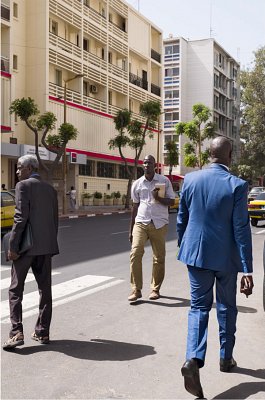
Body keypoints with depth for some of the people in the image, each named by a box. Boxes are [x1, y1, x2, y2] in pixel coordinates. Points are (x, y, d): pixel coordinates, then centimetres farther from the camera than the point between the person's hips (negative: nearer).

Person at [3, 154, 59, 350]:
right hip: (46, 246, 6)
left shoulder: (23, 185, -7)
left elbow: (21, 217, -16)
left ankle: (17, 332, -3)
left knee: (16, 290, 4)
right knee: (45, 289, 10)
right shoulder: (50, 189, 12)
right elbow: (55, 220, 12)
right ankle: (43, 332, 17)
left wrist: (12, 246, -14)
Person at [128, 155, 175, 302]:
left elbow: (171, 201, 3)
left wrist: (158, 198, -17)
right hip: (141, 223, 1)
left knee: (159, 258, 4)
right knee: (135, 253, -13)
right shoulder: (137, 184, 9)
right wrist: (130, 229, 14)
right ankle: (136, 290, -7)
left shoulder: (164, 181, 3)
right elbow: (135, 206, 14)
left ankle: (155, 289, 19)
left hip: (159, 223, -1)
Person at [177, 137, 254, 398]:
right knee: (226, 308, 18)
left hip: (196, 253, 2)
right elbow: (241, 229, -14)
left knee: (199, 307, 8)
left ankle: (193, 360, -12)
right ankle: (225, 358, 33)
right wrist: (247, 270, -10)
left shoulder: (190, 179, -2)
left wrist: (183, 248, 21)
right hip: (226, 257, -2)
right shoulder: (237, 185, -13)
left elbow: (181, 219, 6)